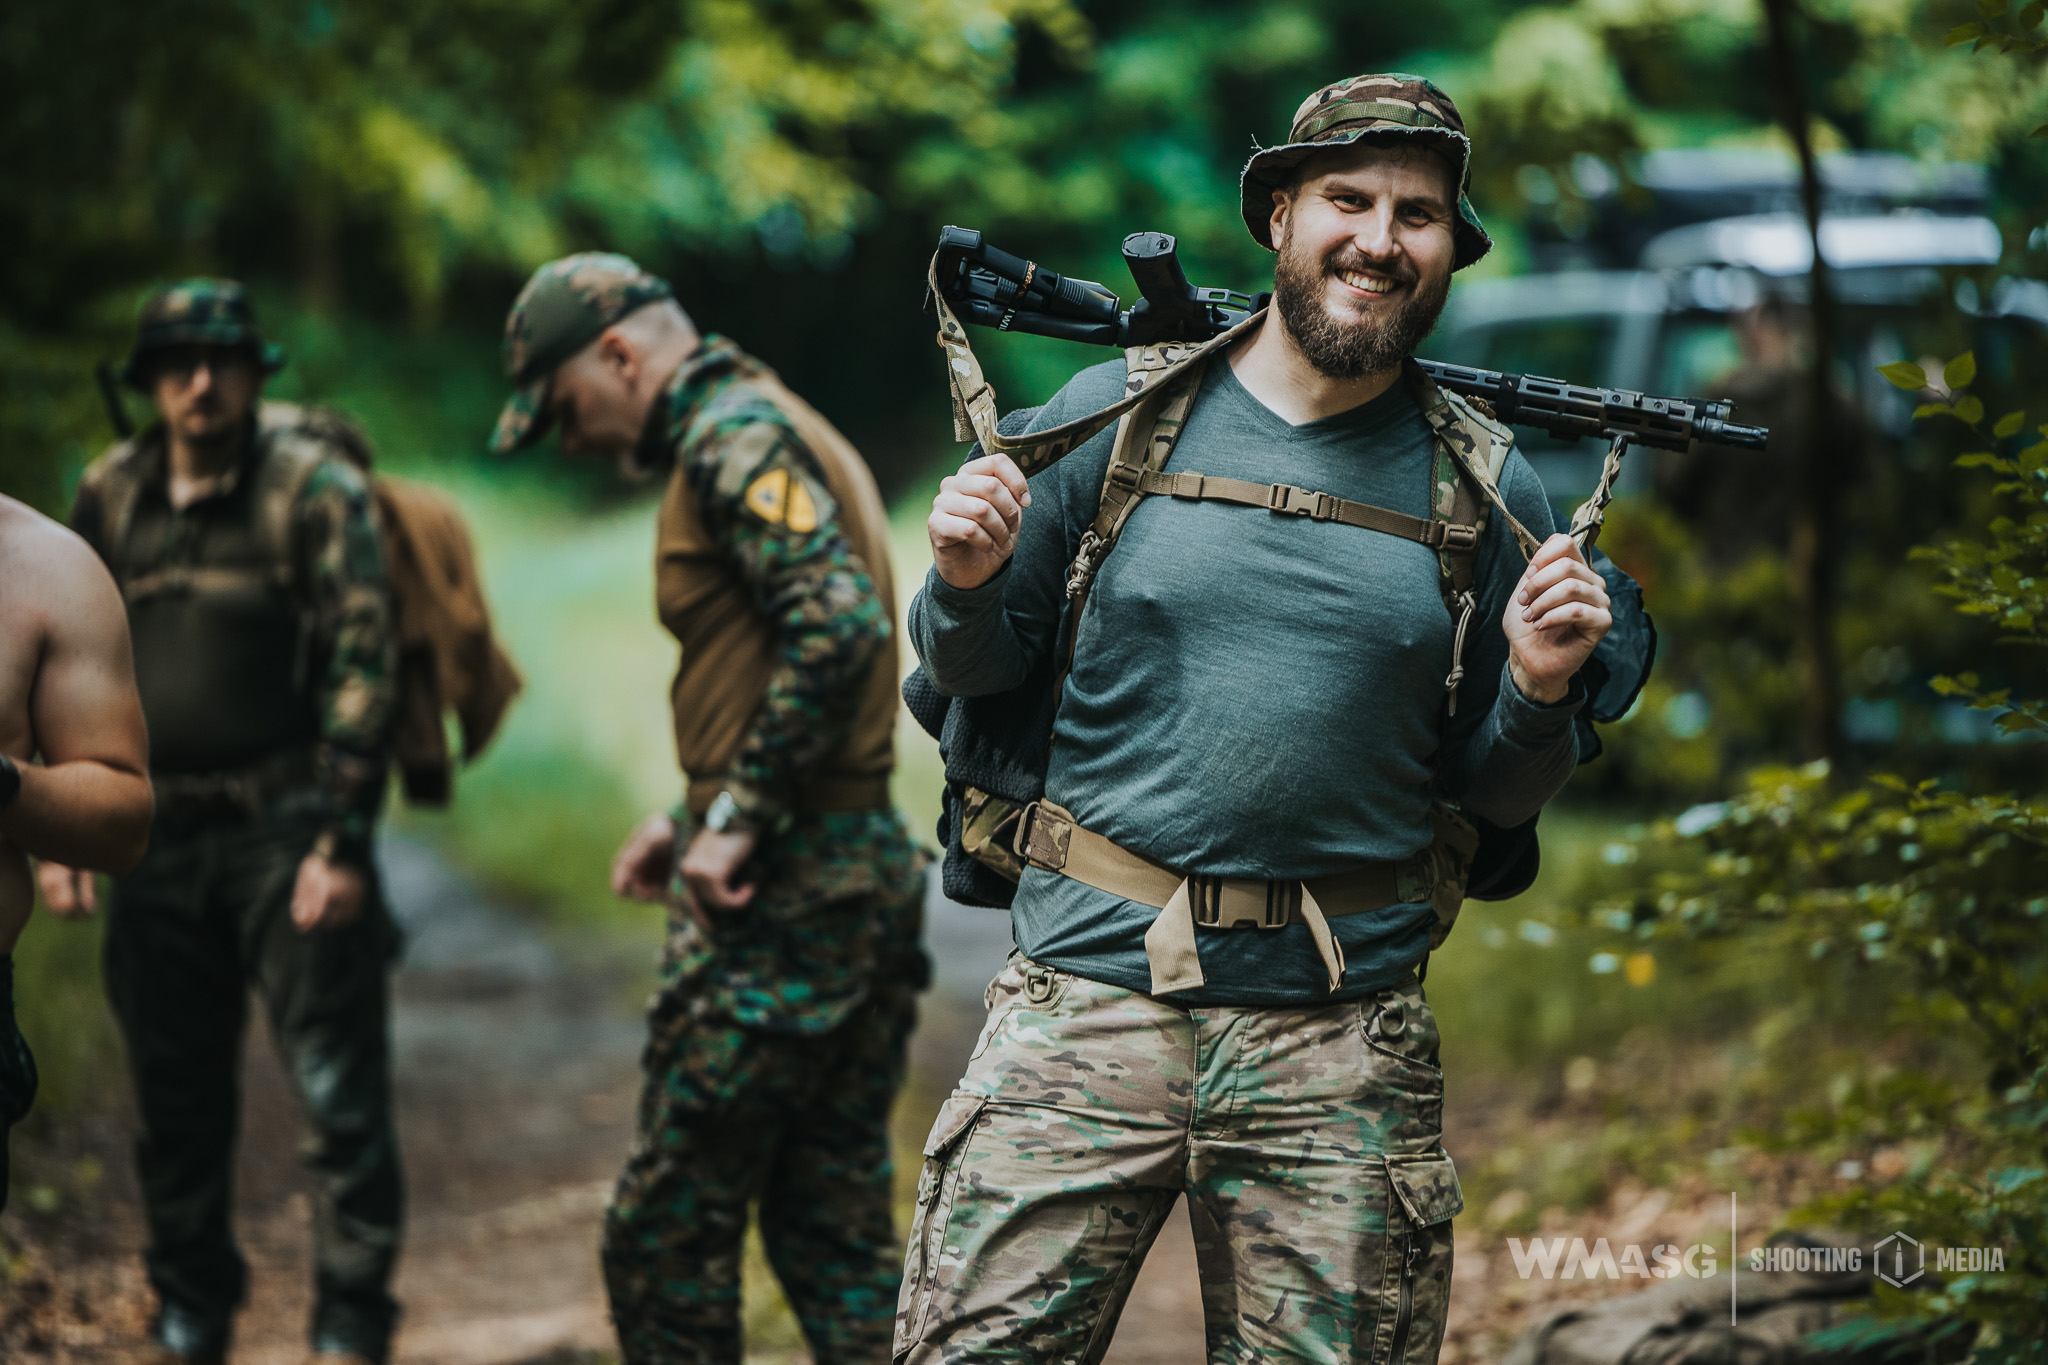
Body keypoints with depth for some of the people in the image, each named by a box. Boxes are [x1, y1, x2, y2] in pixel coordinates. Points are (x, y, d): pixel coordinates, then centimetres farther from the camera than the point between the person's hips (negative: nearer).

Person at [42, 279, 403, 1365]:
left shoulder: (313, 484, -6)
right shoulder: (110, 497, 8)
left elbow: (362, 665, -10)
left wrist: (339, 841, -15)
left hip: (289, 828, -4)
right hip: (161, 838, 4)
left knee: (338, 1091, -6)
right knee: (176, 1102, 11)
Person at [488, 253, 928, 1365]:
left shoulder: (734, 438, -11)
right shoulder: (787, 433, 20)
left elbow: (837, 626, -25)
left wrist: (736, 819, -20)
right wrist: (695, 817, 18)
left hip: (779, 895, -10)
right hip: (869, 870, 10)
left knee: (666, 1231, -1)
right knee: (837, 1230, 11)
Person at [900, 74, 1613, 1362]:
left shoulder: (1487, 490, 5)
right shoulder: (1115, 414, 4)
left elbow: (1493, 794, 11)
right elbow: (980, 669, 11)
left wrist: (1539, 689, -9)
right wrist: (965, 580, -10)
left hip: (1343, 1037, 1)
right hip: (1088, 992, -1)